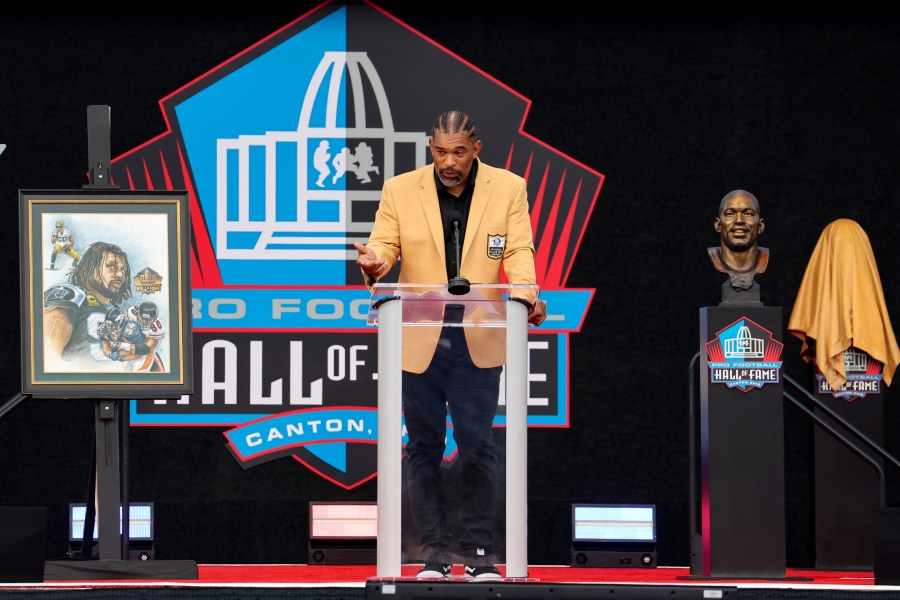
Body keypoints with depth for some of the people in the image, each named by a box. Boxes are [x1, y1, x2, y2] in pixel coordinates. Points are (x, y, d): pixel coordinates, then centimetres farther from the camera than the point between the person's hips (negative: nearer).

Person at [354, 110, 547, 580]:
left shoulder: (508, 189, 1)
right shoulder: (400, 190, 2)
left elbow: (518, 252, -6)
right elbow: (384, 246, -2)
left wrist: (527, 297, -26)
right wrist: (374, 263, -27)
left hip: (478, 342, -1)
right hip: (418, 341, 1)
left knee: (478, 448, 0)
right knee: (425, 449, 6)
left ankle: (479, 552, 7)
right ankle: (435, 552, 12)